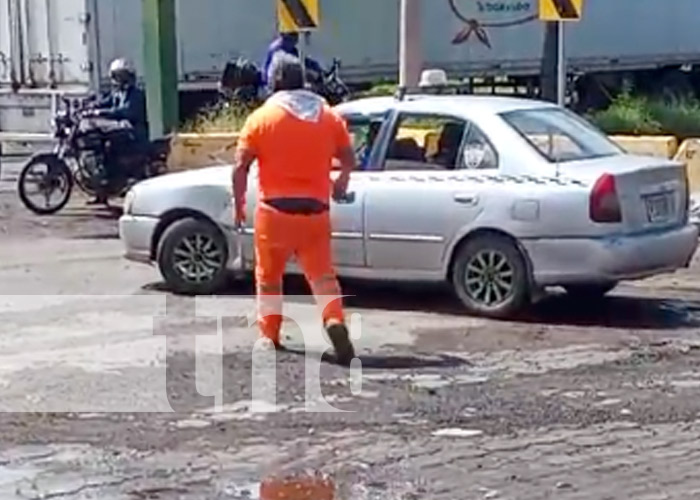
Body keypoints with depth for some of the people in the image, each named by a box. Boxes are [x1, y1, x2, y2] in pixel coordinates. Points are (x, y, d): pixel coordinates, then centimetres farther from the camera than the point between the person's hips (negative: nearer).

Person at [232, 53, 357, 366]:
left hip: (275, 210, -2)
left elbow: (240, 165, -6)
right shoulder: (328, 116, 6)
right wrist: (341, 182, 32)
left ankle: (269, 335, 20)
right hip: (316, 210, 2)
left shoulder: (263, 117, -3)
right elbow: (349, 159, 12)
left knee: (269, 275, 15)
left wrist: (238, 203, 4)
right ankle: (335, 323, -19)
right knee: (322, 274, 4)